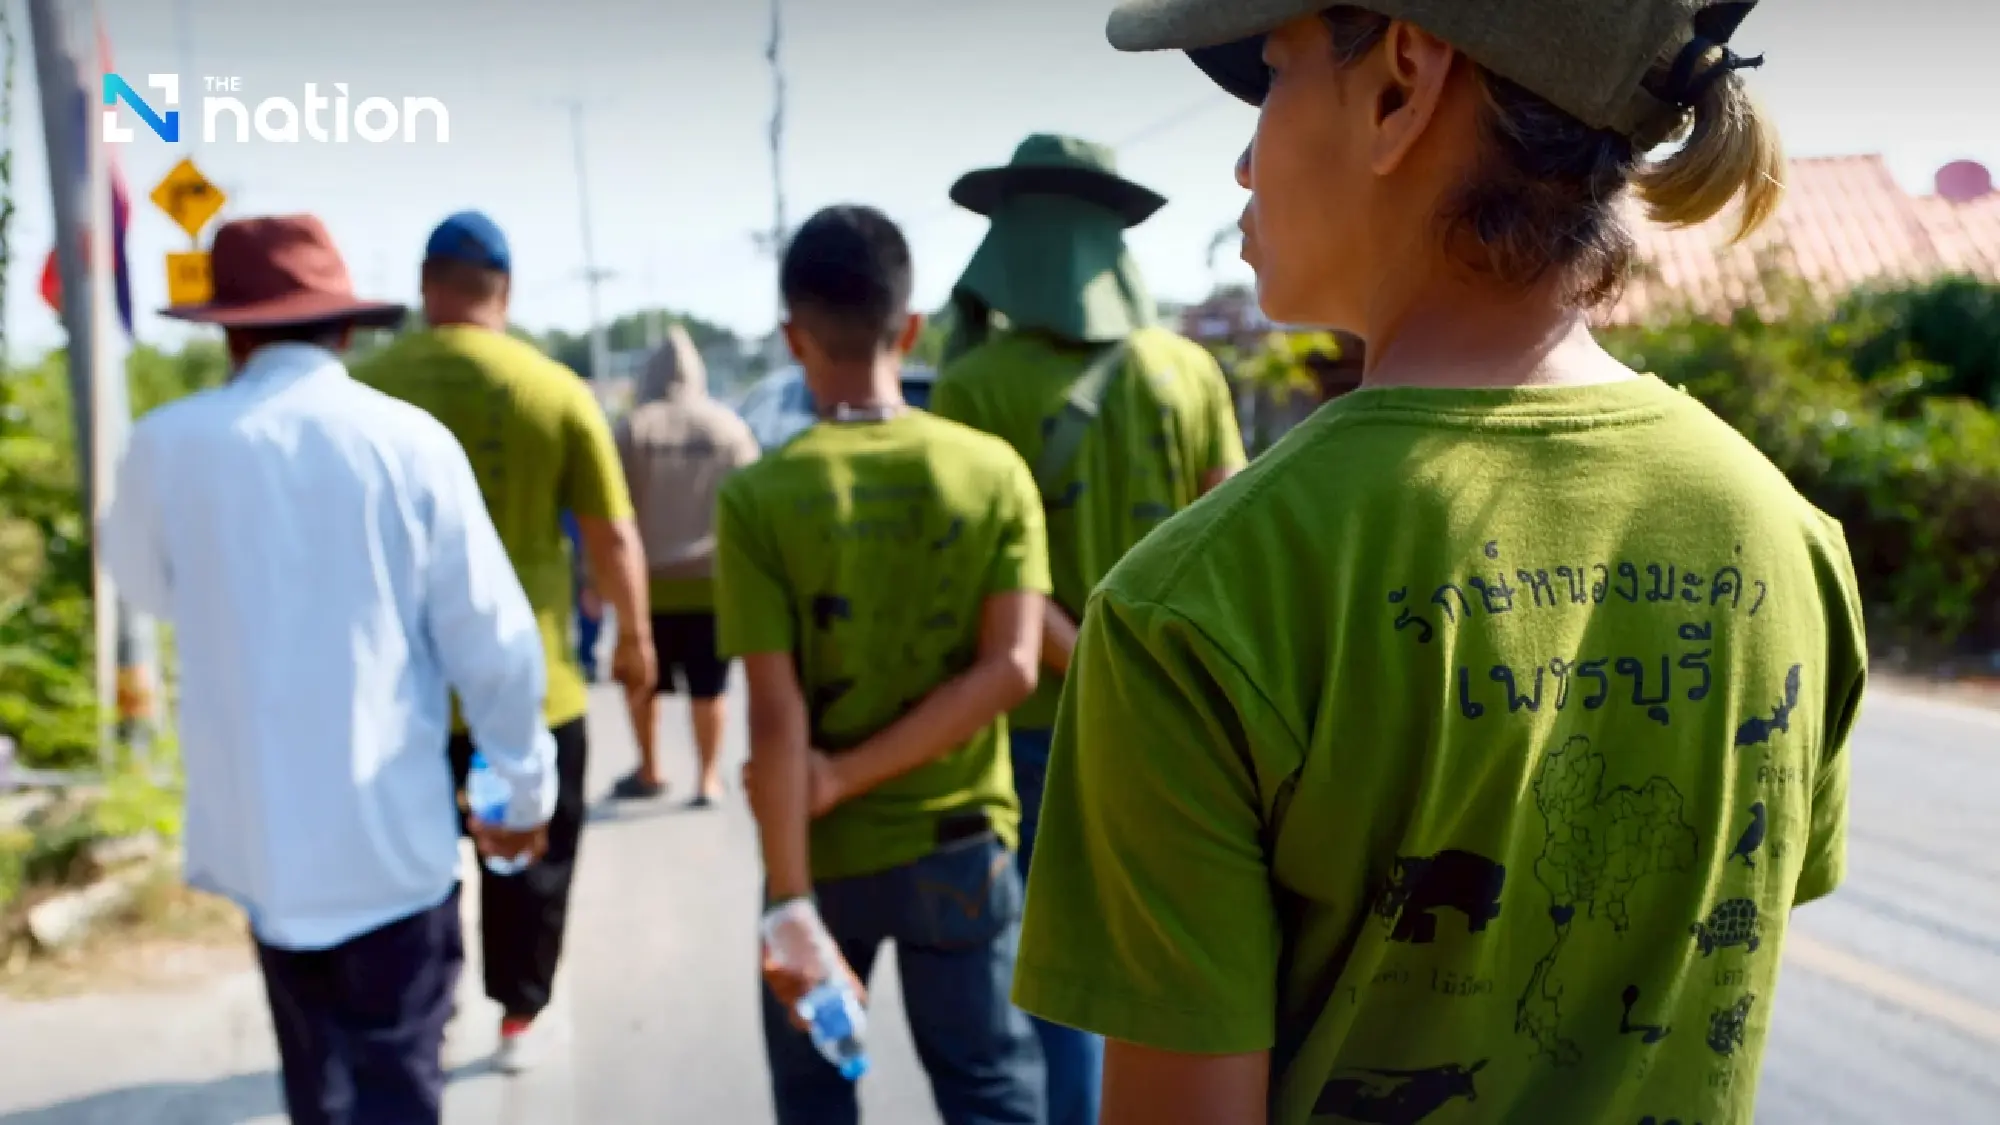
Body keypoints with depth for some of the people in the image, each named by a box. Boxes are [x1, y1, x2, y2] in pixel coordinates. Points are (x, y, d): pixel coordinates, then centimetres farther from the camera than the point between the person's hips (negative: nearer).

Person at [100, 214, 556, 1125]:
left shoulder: (167, 444, -6)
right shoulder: (411, 440, -10)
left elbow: (146, 586, 14)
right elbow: (492, 641, -7)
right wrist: (525, 786, 5)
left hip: (263, 830, 2)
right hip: (394, 830, -2)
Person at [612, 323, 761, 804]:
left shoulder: (633, 429, -2)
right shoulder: (730, 428, 3)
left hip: (648, 579, -1)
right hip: (713, 580, 1)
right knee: (707, 689, 6)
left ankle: (649, 772, 23)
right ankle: (709, 778, 8)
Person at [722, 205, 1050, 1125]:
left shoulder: (758, 496, -14)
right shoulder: (994, 470, -7)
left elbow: (776, 715, -17)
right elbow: (1009, 669, -14)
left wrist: (788, 906, -13)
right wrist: (850, 773, -11)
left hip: (829, 851, -1)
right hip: (962, 842, 1)